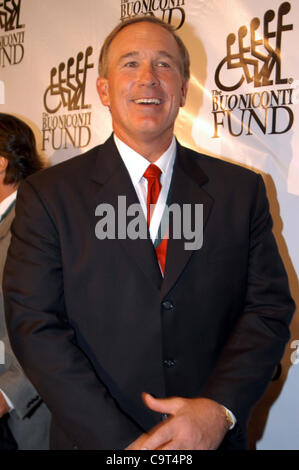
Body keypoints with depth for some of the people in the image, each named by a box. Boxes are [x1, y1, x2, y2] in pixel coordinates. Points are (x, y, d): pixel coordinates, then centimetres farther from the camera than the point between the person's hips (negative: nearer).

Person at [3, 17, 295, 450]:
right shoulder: (48, 196, -7)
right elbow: (36, 328, -12)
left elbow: (270, 307, -4)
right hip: (95, 441, -1)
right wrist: (122, 441, -19)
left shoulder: (242, 191, -1)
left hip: (215, 437, 2)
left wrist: (220, 408, -19)